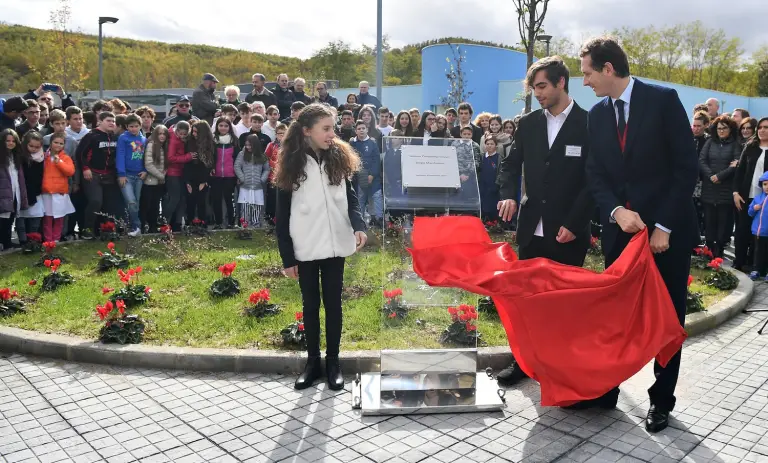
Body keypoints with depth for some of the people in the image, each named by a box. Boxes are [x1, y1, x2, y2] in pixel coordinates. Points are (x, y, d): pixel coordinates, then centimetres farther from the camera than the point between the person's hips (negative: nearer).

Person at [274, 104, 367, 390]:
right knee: (310, 305, 11)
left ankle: (333, 363, 22)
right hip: (305, 249, -1)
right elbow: (282, 216, -3)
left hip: (334, 246, 1)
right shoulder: (291, 165, -5)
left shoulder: (339, 158, 1)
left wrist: (358, 226, -17)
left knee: (333, 304, 10)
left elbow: (351, 198, 3)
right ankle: (313, 362, 25)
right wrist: (287, 257, -5)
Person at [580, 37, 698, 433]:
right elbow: (595, 174, 4)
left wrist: (664, 226, -14)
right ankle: (605, 390, 21)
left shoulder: (664, 100, -8)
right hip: (620, 229, 4)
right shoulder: (597, 114, 6)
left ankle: (661, 399, 23)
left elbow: (686, 167, -10)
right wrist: (616, 211, -15)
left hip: (667, 230, -4)